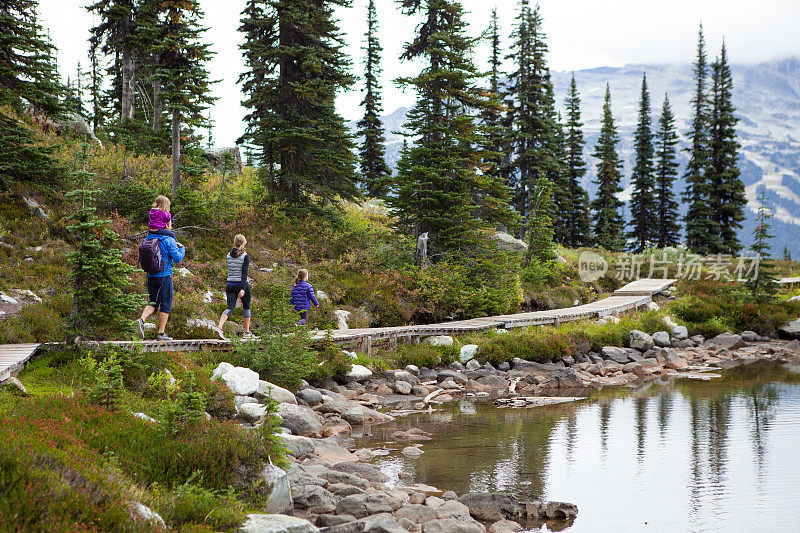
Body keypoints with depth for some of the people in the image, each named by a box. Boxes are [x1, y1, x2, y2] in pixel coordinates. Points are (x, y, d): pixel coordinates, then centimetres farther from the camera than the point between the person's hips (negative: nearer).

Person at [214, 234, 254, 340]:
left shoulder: (228, 255, 8)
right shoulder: (245, 257, -8)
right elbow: (244, 273, -16)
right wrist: (243, 289, -21)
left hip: (230, 284, 4)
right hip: (241, 284, -4)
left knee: (230, 308, -2)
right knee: (246, 308, 14)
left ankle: (219, 327, -26)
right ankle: (247, 333, 17)